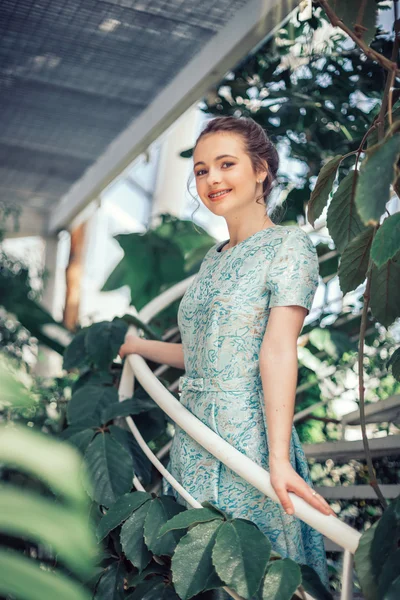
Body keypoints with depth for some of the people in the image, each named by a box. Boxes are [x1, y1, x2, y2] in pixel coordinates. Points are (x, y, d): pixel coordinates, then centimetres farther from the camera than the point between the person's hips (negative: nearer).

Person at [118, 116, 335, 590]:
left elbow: (277, 351, -18)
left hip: (248, 442, -7)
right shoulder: (212, 260, 15)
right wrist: (138, 346, 30)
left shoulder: (288, 245, -7)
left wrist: (279, 459, -25)